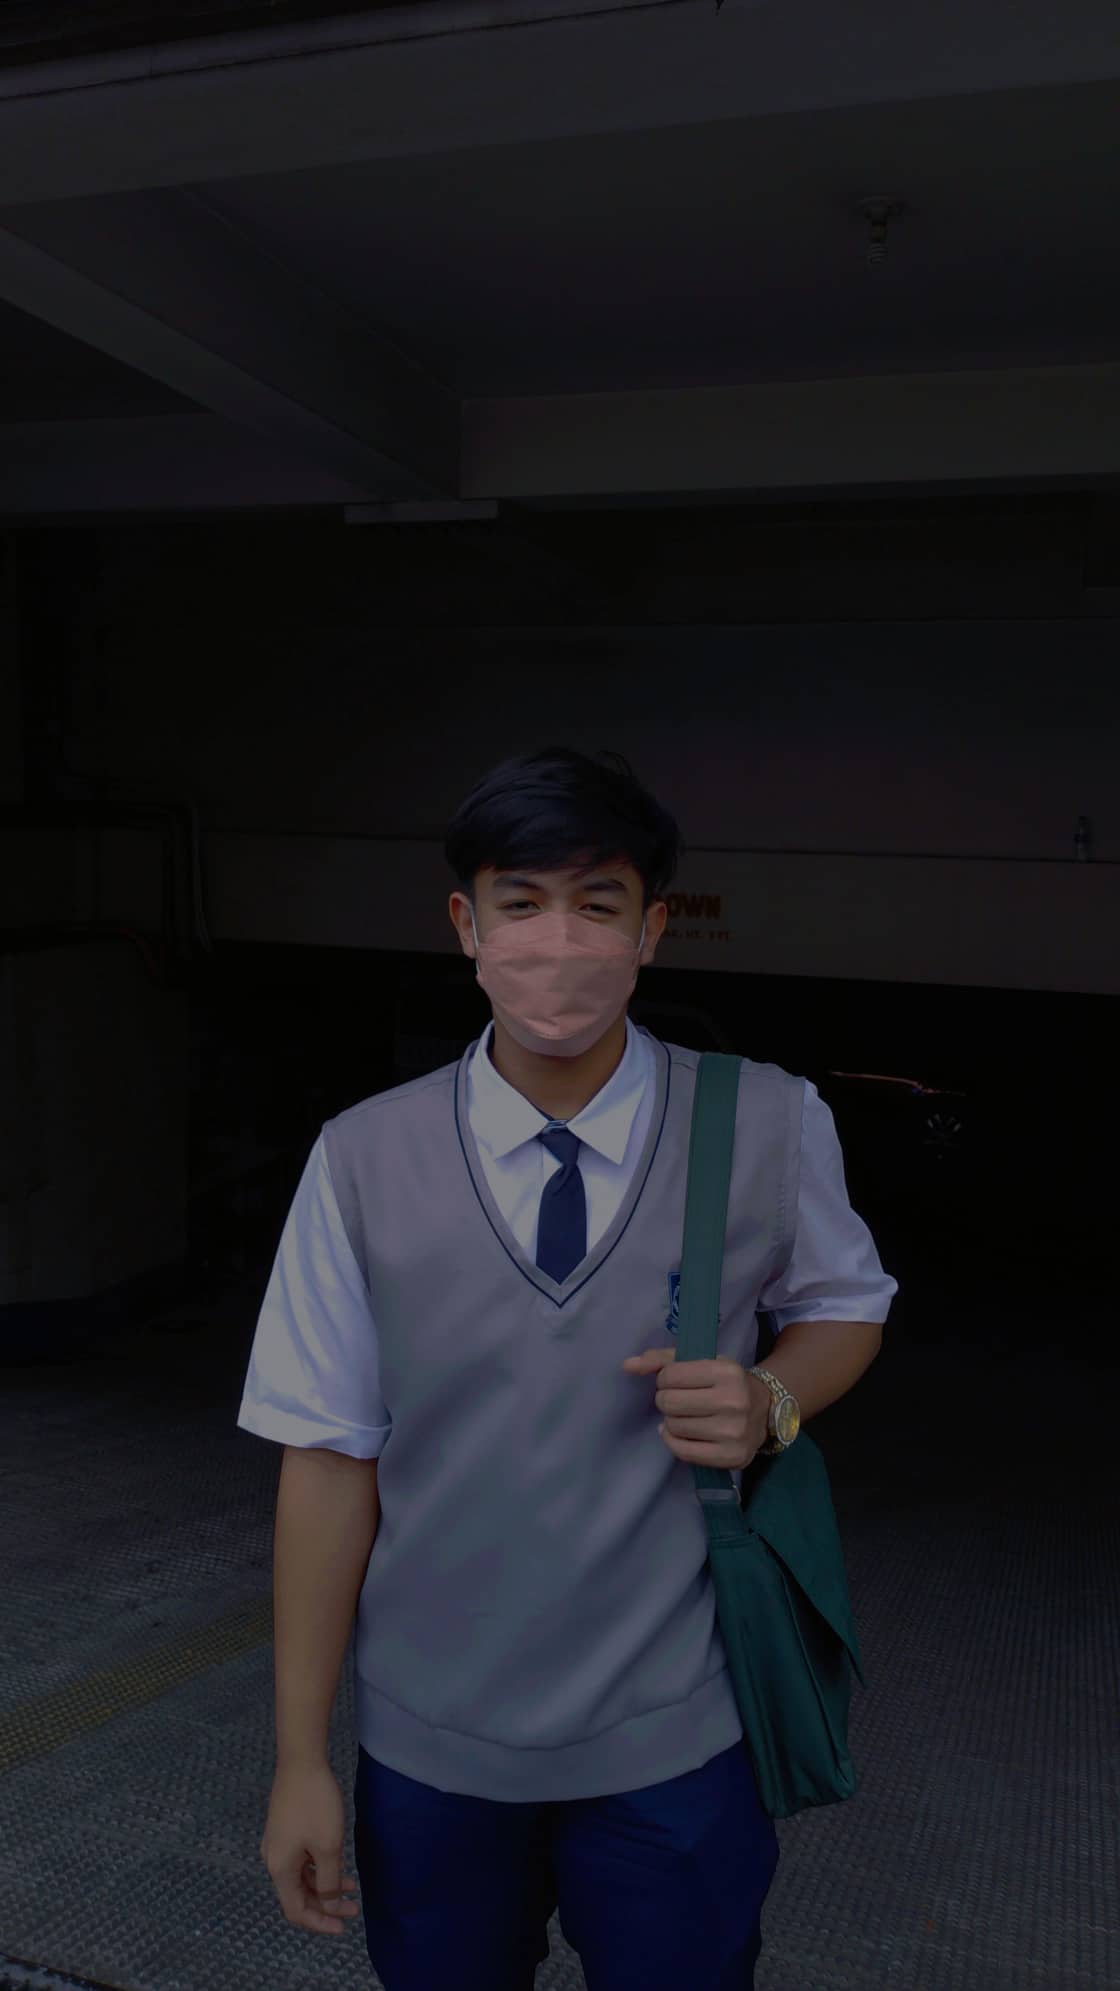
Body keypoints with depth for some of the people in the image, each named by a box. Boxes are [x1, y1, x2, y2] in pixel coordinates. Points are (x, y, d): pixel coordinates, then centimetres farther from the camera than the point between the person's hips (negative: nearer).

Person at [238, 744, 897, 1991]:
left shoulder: (772, 1125, -11)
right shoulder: (361, 1162, -12)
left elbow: (846, 1307, 7)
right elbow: (329, 1458, -7)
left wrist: (771, 1402, -15)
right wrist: (301, 1760, -4)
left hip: (676, 1748, 0)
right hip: (426, 1751, 1)